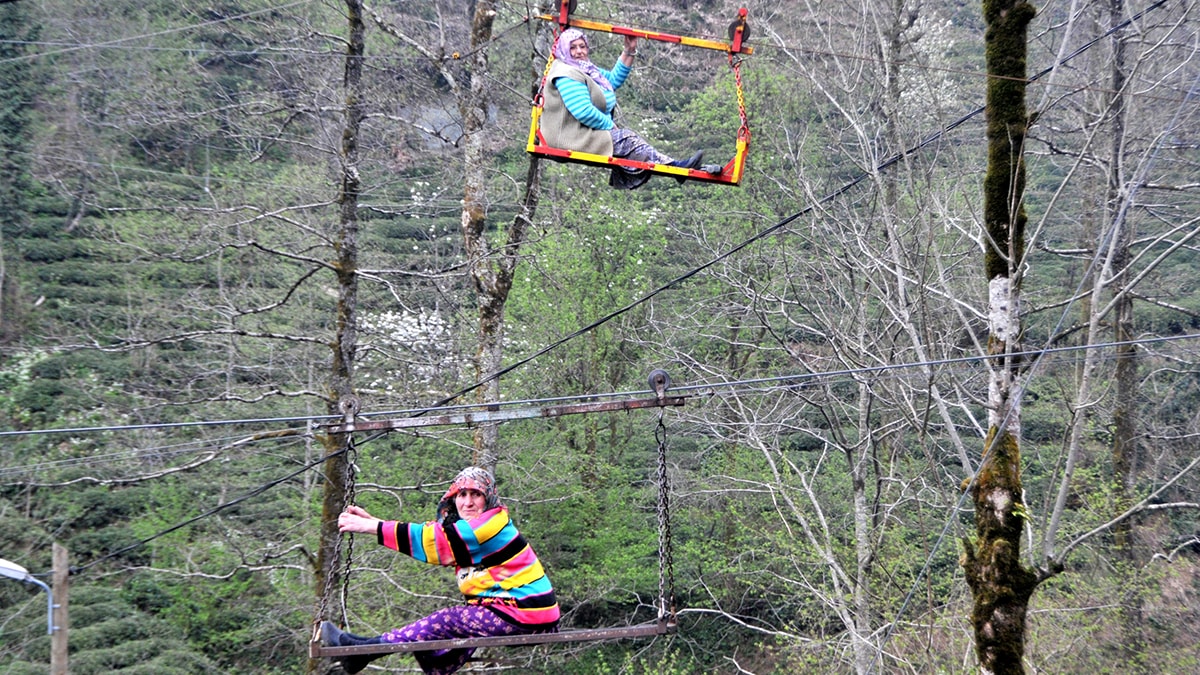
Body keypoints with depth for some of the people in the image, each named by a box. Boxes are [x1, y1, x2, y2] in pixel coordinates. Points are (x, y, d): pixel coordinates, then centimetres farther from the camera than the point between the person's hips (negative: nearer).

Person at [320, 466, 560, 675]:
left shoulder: (494, 524, -15)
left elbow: (435, 541, -20)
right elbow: (429, 535, 12)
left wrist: (372, 527, -17)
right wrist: (371, 521, 5)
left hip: (526, 613, -10)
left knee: (448, 622, -9)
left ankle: (365, 647, -3)